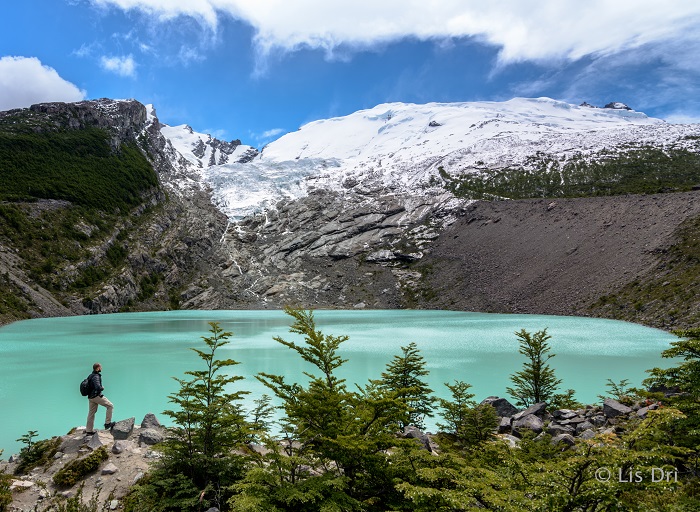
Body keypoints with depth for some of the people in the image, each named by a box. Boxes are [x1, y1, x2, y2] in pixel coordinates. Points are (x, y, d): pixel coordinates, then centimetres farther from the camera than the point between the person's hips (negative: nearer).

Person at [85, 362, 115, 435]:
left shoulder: (91, 375, 12)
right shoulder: (96, 376, -18)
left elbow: (88, 386, 26)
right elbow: (98, 387, -30)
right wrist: (102, 388, -9)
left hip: (90, 397, 10)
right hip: (96, 396, -10)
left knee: (91, 413, 14)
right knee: (110, 406, -1)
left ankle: (88, 431, 21)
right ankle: (107, 423, -1)